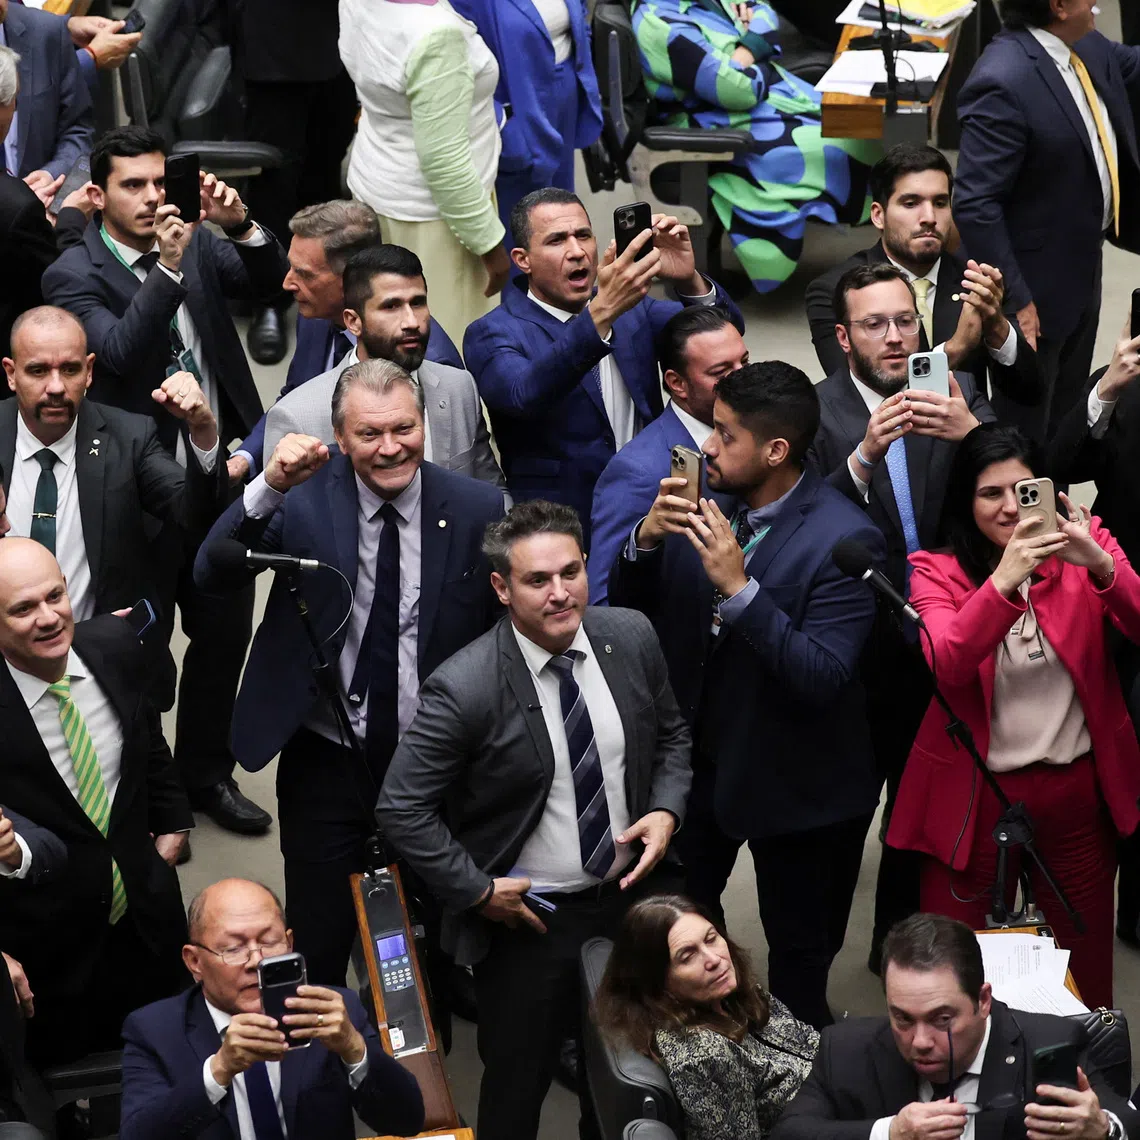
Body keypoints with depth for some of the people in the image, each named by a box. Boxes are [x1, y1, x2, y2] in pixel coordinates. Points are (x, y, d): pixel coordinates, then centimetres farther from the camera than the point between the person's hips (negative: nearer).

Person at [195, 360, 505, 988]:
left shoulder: (478, 509, -9)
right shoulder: (305, 496, -10)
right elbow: (212, 575, -21)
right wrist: (269, 487, -35)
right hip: (325, 764, -1)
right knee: (317, 954, 9)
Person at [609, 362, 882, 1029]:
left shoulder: (844, 538, -24)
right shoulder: (704, 499, -7)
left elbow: (823, 678, -31)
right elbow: (631, 609, 0)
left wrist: (740, 588, -39)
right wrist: (646, 539, -21)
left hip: (792, 776, -5)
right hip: (701, 750, 6)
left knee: (799, 956, 15)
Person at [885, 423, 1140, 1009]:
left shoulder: (1082, 543, -1)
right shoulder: (937, 570, -5)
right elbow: (947, 665, -22)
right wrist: (1004, 581, -37)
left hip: (1078, 788, 1)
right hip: (973, 795, -1)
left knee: (1085, 964, 12)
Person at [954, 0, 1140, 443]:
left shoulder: (1087, 46, -2)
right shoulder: (1003, 83, -28)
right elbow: (975, 207, -27)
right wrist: (1014, 299, -24)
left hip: (1083, 269, 9)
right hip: (1038, 287, -9)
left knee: (1067, 420, 24)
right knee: (1026, 433, 8)